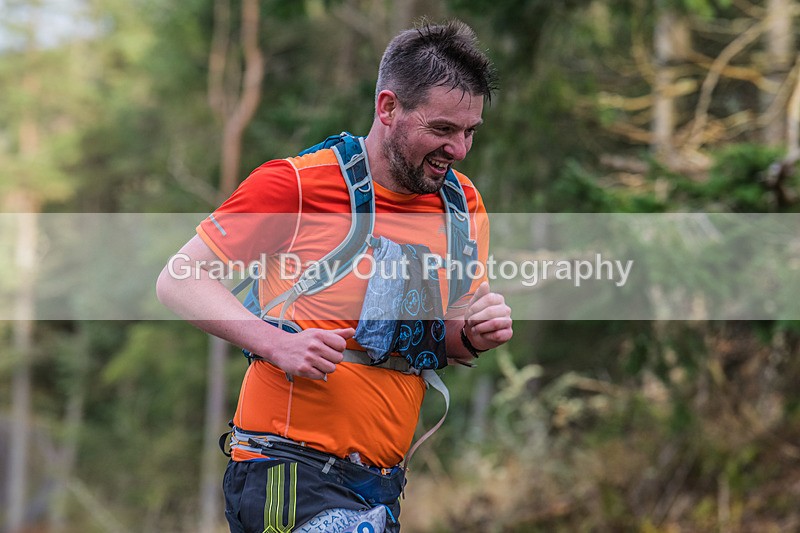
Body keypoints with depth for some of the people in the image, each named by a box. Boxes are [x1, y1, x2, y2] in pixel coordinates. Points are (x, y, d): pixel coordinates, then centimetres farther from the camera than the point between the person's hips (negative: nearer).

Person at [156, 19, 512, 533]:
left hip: (383, 485, 6)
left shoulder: (465, 205, 8)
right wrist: (277, 342, -20)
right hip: (289, 470, -6)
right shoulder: (295, 185, -9)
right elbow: (178, 281, -7)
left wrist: (473, 335, -6)